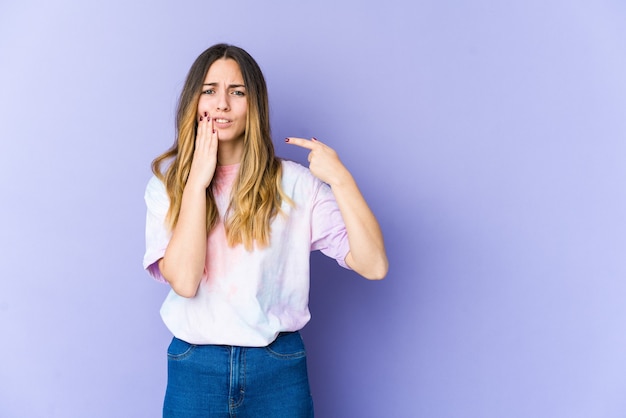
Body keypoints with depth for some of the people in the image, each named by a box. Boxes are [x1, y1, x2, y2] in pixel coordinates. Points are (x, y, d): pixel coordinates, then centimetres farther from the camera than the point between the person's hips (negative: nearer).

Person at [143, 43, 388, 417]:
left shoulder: (294, 183, -5)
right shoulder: (167, 183, 0)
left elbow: (374, 265, -12)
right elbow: (183, 280, -15)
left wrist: (341, 179, -20)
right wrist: (197, 181, -14)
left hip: (279, 371, 0)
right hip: (195, 370, 1)